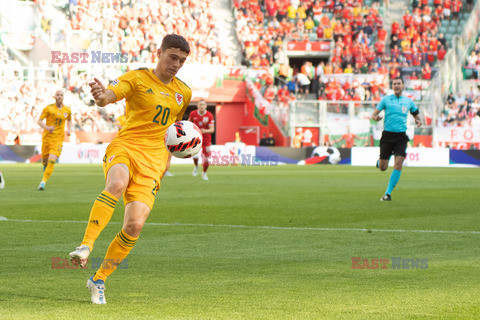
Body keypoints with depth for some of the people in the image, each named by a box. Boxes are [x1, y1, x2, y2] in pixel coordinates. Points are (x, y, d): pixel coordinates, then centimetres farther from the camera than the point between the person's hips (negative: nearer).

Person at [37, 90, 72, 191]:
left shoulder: (67, 110, 5)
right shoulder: (48, 108, -3)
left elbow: (69, 120, 26)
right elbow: (39, 121, -2)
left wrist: (69, 129, 7)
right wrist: (47, 127, -21)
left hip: (58, 140, 0)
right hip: (47, 137, 0)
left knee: (52, 161, -18)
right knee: (44, 161, 10)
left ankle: (43, 183, -17)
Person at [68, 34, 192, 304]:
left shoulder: (184, 93, 16)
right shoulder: (137, 78, 0)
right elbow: (110, 96, -19)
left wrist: (168, 158, 21)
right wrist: (101, 95, -43)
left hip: (154, 160, 4)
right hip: (125, 148, -3)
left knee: (135, 225, -13)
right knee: (117, 184, -40)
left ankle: (99, 280, 5)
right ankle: (86, 246, -43)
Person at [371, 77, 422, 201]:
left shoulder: (409, 101, 9)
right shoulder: (386, 99, 4)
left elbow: (416, 114, 21)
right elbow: (374, 114, 4)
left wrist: (418, 121, -2)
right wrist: (375, 117, -20)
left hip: (401, 136, 1)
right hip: (387, 134, -1)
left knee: (398, 164, -16)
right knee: (382, 168, -3)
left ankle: (388, 193, -7)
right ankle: (379, 161, 36)